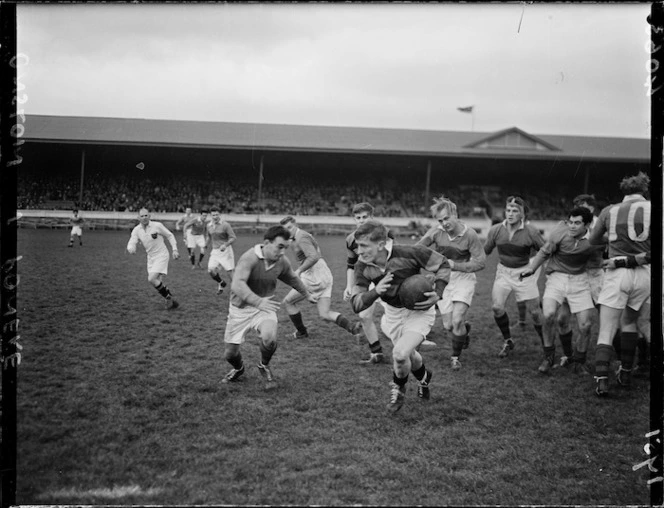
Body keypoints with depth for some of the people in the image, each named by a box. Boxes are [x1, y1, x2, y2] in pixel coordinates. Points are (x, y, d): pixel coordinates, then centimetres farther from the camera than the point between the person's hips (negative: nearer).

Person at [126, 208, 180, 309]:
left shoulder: (157, 225, -12)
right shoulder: (136, 230, -2)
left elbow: (169, 236, 0)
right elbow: (131, 243, -10)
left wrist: (174, 249, -6)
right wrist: (131, 248, -34)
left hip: (161, 255, -5)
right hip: (151, 258, 5)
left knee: (152, 279, -19)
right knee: (159, 283, 4)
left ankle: (169, 298, -4)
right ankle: (171, 300, 21)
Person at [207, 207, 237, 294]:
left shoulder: (225, 225, -10)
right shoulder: (209, 225, 6)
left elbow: (233, 237, -14)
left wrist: (225, 245, -28)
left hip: (225, 251, -4)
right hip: (215, 251, 4)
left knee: (229, 271, -6)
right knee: (211, 270, -9)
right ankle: (221, 283, 19)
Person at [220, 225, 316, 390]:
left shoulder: (282, 262, -8)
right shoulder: (249, 258, -26)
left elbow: (293, 278, 15)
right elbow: (237, 285, -41)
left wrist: (307, 295, 30)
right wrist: (258, 301, -54)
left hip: (265, 308, 2)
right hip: (240, 309, -2)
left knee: (269, 338, -28)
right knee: (230, 353, 2)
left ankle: (264, 366, 6)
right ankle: (238, 369, 41)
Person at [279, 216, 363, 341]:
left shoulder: (302, 237, -12)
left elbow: (313, 257, -26)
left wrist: (299, 271, -18)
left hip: (313, 277, -10)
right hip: (326, 277, 10)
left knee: (288, 302, 11)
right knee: (325, 314, 5)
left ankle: (301, 332, 20)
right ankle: (351, 326, -16)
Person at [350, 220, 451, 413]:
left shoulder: (407, 253, -30)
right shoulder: (362, 267, -17)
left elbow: (442, 264, -14)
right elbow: (356, 305, -17)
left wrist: (438, 294, -25)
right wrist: (376, 291, -36)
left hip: (419, 311, -5)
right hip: (393, 313, 5)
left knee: (400, 353, -22)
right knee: (408, 354, 21)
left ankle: (398, 388, 11)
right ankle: (424, 377, 57)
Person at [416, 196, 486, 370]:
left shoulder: (470, 235, -16)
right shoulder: (436, 232, -11)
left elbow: (481, 262, -12)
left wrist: (455, 265, -20)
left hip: (463, 278, -3)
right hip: (443, 280, 3)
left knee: (457, 321, -16)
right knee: (448, 325, 3)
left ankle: (455, 357, 8)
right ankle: (465, 329, 40)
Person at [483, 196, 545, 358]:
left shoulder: (531, 232, -14)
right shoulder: (495, 230, -8)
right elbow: (485, 251, 4)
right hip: (503, 271, 2)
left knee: (535, 311, 1)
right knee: (497, 307, -12)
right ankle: (507, 341, 11)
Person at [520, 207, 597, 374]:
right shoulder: (560, 233, -16)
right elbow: (545, 252, -1)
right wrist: (532, 268, -7)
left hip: (579, 280, 2)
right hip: (556, 277, -1)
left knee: (585, 325, -5)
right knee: (549, 314, -24)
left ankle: (579, 360, 22)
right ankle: (549, 356, -1)